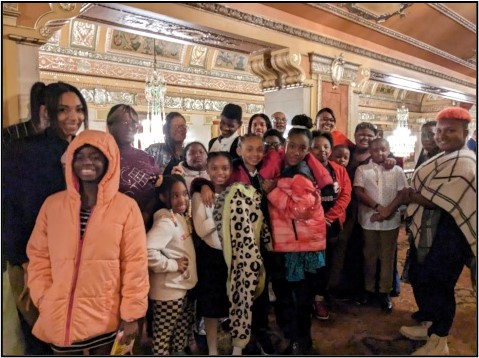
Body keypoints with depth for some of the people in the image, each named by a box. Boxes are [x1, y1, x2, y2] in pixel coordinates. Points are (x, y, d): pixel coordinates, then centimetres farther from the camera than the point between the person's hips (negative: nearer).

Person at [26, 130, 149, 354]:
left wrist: (131, 314, -7)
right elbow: (38, 256, 6)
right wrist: (43, 299, -2)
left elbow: (135, 263, -9)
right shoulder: (52, 204, 0)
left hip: (105, 318, -2)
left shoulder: (126, 207, -10)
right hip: (60, 318, 2)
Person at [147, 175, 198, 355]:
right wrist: (173, 265, -23)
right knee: (163, 333, 7)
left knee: (184, 327, 24)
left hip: (183, 286, 9)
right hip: (169, 289, -9)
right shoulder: (166, 221, -23)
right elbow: (147, 251, -33)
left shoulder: (183, 217, 3)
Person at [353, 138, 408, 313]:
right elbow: (358, 192, -8)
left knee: (387, 257, 8)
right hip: (369, 220, 0)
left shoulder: (397, 170, 3)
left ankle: (385, 292, 20)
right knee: (369, 256, 11)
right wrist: (377, 206, -20)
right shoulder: (362, 170, 1)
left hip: (391, 221, 1)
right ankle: (368, 289, 25)